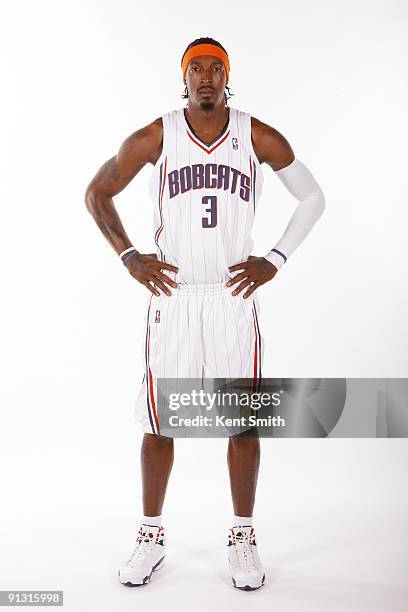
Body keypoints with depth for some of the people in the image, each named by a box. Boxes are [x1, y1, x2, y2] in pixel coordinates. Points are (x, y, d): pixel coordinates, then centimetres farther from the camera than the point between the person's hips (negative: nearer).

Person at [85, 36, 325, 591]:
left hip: (234, 296, 1)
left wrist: (274, 260, 2)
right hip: (172, 296, 0)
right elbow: (97, 193, 12)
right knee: (159, 421, 5)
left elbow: (313, 197, 12)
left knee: (244, 421, 4)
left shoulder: (259, 137, 2)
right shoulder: (156, 137, 1)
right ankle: (152, 536, 26)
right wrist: (129, 257, 1)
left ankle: (243, 539, 24)